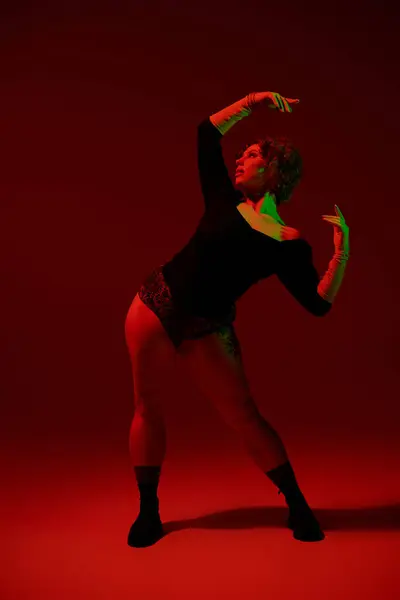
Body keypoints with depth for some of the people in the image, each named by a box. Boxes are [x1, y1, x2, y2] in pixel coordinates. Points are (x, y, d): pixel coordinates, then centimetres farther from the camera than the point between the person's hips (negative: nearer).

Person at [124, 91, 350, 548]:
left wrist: (342, 250, -18)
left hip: (207, 331, -2)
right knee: (147, 406, 5)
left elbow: (319, 304, -9)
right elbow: (206, 136, 12)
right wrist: (252, 102, 9)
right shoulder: (226, 201, 6)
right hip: (154, 307, 3)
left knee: (244, 415, -3)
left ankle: (298, 506, 13)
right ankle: (148, 512, 19)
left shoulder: (289, 245, -2)